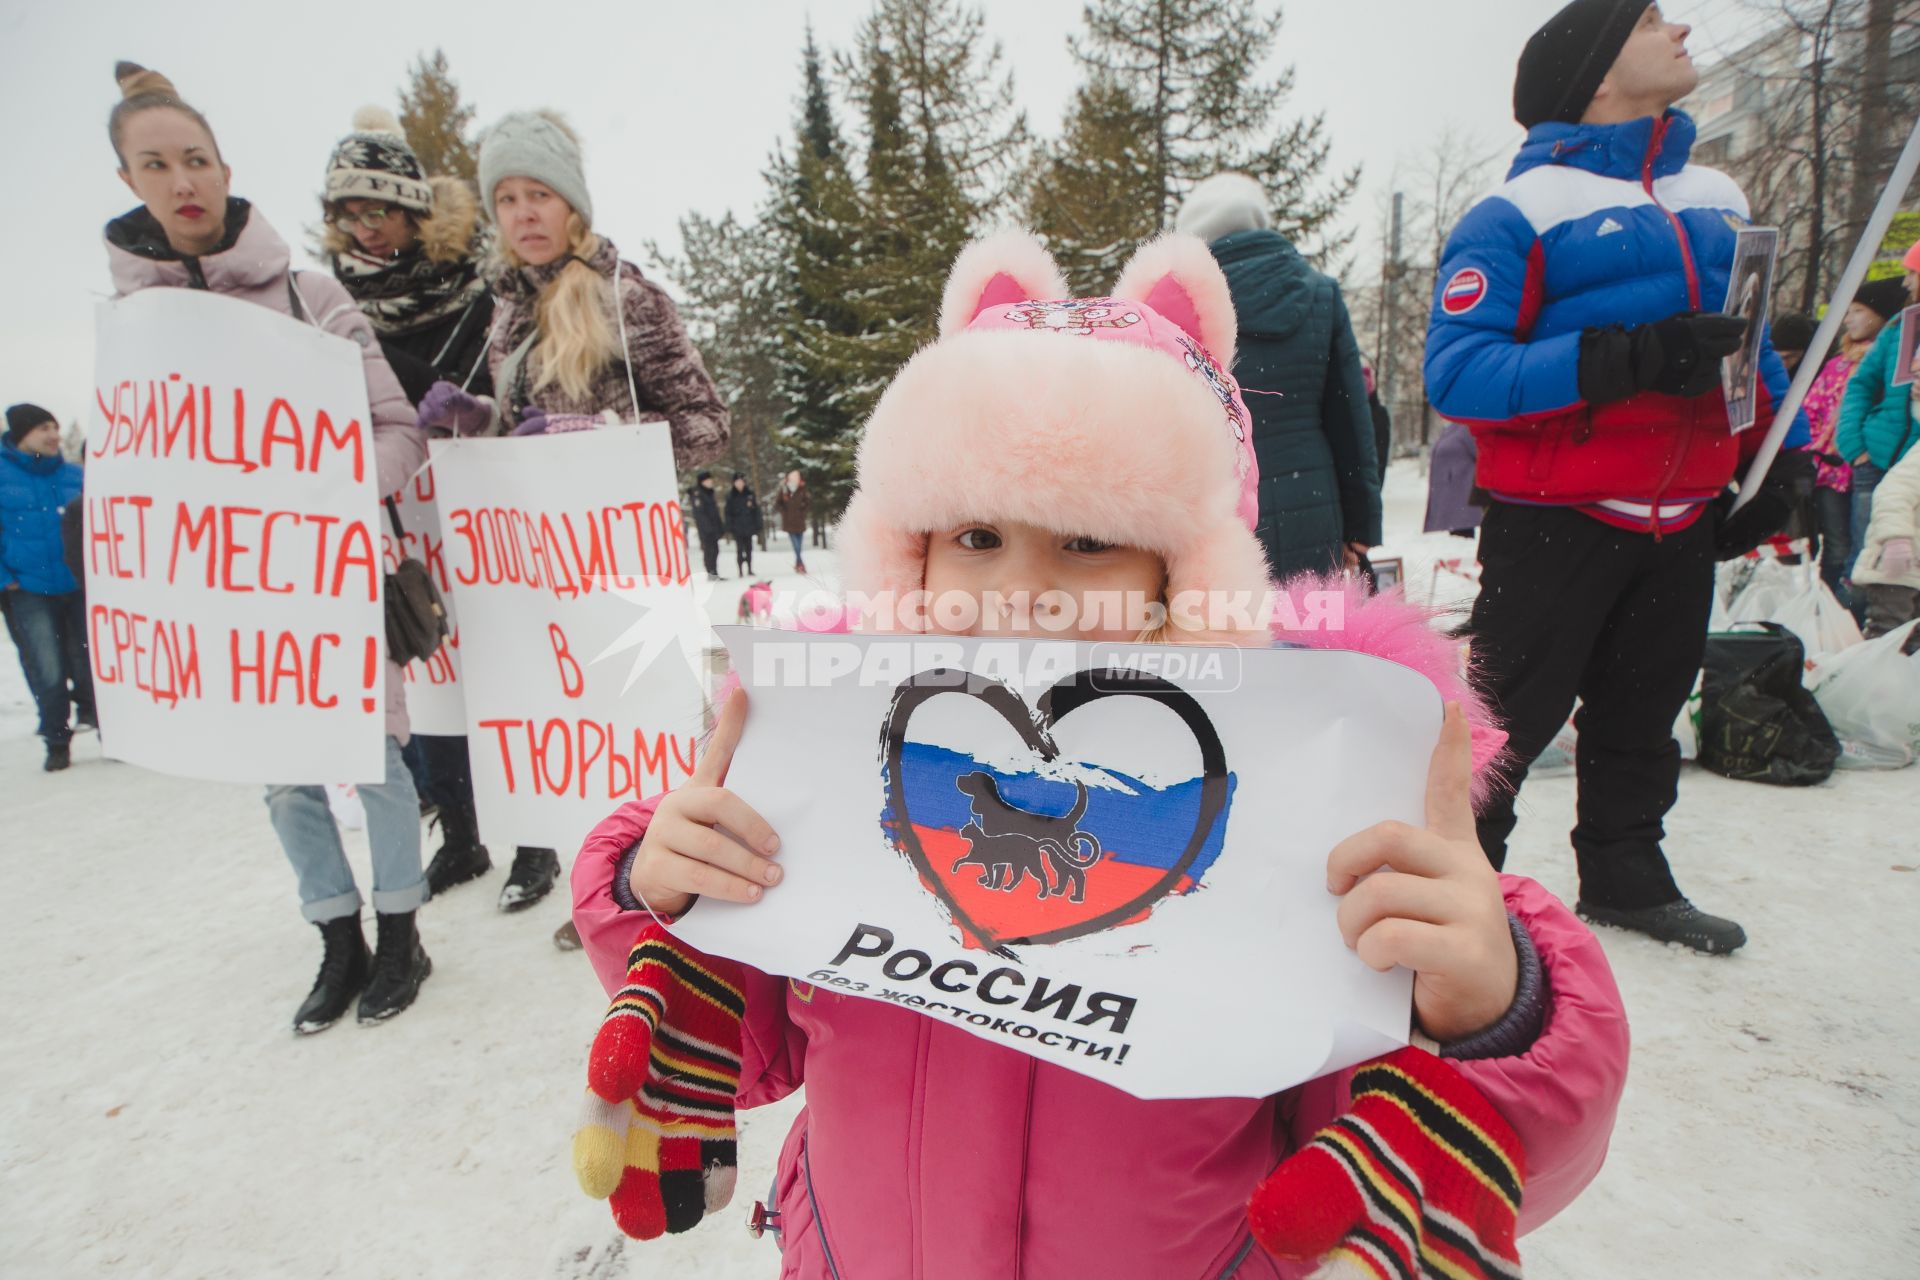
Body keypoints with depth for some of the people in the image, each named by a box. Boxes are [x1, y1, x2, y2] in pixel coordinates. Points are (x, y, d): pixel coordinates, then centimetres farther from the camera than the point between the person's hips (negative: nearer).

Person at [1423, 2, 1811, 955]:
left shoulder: (1718, 200, 16)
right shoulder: (1521, 210, -8)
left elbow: (1756, 343, 24)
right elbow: (1455, 372, -20)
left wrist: (1783, 461, 17)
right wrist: (1627, 360, -26)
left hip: (1684, 524, 7)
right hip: (1556, 521, -7)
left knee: (1642, 715, 17)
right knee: (1510, 719, 0)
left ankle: (1625, 877, 33)